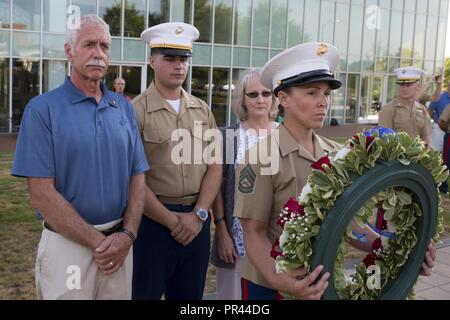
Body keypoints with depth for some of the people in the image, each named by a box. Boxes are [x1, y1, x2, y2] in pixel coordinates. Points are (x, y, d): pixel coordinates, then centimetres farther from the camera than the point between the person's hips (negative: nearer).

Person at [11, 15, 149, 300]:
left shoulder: (124, 108, 6)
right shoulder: (43, 109, -7)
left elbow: (137, 177, 6)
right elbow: (41, 194, -13)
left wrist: (127, 235, -8)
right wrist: (98, 242, -13)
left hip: (119, 244, 4)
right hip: (68, 245, -4)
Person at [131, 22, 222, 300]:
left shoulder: (202, 110, 9)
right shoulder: (136, 111, -7)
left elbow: (215, 167, 6)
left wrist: (198, 215, -6)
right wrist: (171, 220, -9)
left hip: (197, 220, 5)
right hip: (153, 221, -4)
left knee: (190, 295, 17)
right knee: (145, 292, 8)